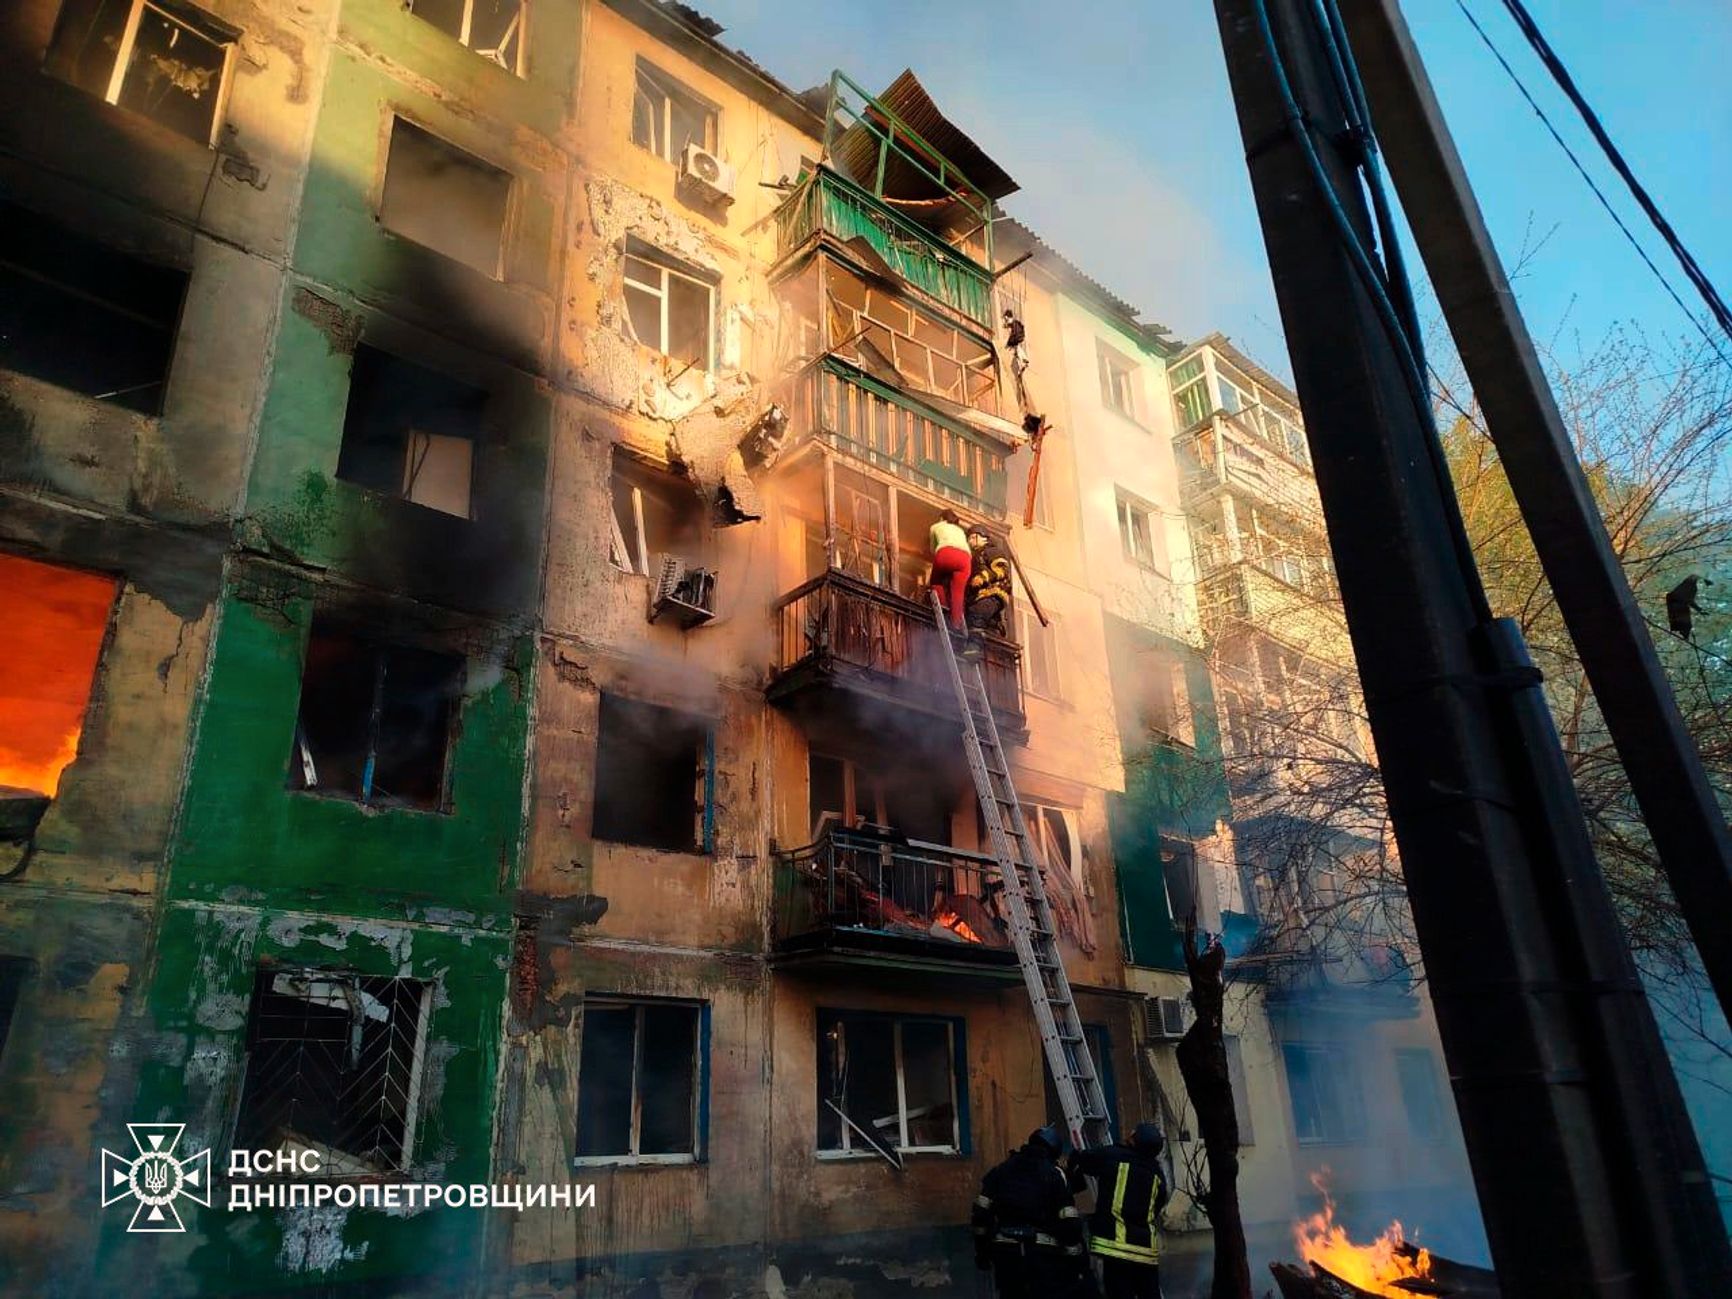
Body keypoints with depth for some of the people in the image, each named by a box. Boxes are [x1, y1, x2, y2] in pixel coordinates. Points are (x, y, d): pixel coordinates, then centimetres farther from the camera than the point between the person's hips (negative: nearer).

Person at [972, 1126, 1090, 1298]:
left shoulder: (1002, 1170, 11)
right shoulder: (1055, 1174, 0)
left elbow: (982, 1213, 7)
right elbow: (1070, 1223, -7)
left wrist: (981, 1249, 15)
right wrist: (1077, 1261, -2)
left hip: (1006, 1250, 4)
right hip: (1043, 1252, -3)